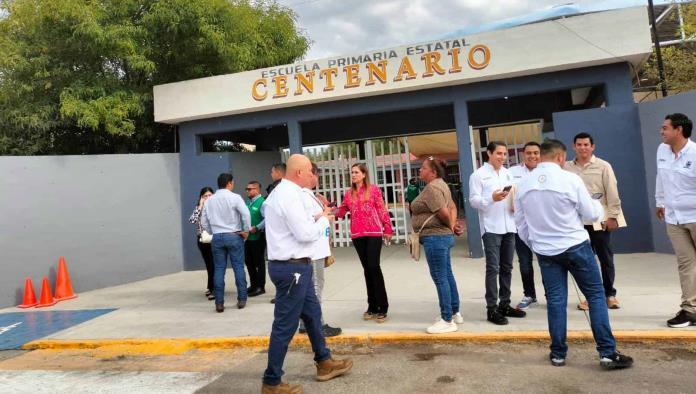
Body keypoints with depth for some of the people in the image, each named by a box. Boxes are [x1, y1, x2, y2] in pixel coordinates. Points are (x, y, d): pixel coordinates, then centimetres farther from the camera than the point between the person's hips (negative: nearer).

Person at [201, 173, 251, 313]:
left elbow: (204, 222, 10)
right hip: (234, 236, -3)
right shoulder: (235, 197, -6)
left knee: (219, 269, 6)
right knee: (238, 267, 4)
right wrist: (246, 231, -6)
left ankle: (219, 302, 7)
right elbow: (246, 214, -17)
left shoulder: (209, 200, 8)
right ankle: (241, 299, 8)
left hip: (217, 237, 4)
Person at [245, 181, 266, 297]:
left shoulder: (261, 202, -14)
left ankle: (260, 287, 14)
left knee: (259, 262, 3)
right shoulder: (248, 202, 10)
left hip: (258, 237, -8)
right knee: (249, 261, 15)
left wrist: (257, 228, -24)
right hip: (248, 236, 8)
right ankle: (253, 284, 29)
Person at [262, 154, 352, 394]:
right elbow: (305, 234, -21)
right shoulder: (289, 195, -19)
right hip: (291, 268, -11)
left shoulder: (282, 192, 13)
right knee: (285, 325, 0)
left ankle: (324, 363, 35)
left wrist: (314, 218, 9)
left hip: (295, 265, 11)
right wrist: (323, 219, -5)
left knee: (312, 313, 21)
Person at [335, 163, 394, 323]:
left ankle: (382, 307, 1)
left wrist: (388, 229, -3)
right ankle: (372, 306, 19)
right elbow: (341, 212, 9)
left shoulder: (374, 189, 0)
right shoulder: (349, 193, 11)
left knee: (374, 267, -9)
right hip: (357, 235, 4)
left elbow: (382, 210, -1)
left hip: (374, 233, -4)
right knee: (367, 269, 10)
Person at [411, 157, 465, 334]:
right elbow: (452, 207, 16)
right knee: (447, 275, 16)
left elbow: (444, 213, -21)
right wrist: (452, 226, 4)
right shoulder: (439, 185, 16)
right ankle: (455, 313, 27)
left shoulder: (431, 188, -16)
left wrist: (451, 226, -3)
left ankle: (447, 321, 2)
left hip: (435, 237, -11)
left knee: (440, 278, -5)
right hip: (442, 236, 11)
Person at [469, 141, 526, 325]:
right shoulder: (479, 174, -2)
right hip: (491, 227, -6)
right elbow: (473, 200, -9)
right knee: (493, 269, -6)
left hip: (509, 226, 6)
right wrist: (492, 198, -24)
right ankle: (491, 308, 0)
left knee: (507, 268, 11)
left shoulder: (508, 174, 16)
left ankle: (505, 304, 22)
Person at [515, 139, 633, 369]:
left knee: (555, 301, 9)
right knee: (596, 296, 7)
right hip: (575, 246, -3)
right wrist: (598, 205, 19)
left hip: (545, 251, 4)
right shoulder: (570, 179, -11)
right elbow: (590, 214, -3)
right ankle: (608, 353, 8)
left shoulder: (524, 184, 1)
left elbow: (520, 223, 7)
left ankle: (558, 354, 14)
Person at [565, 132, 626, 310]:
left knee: (606, 259, 8)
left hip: (600, 220, -2)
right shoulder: (567, 168, 3)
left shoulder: (603, 166, -3)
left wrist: (612, 216, -7)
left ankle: (610, 294, 22)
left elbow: (612, 193, -4)